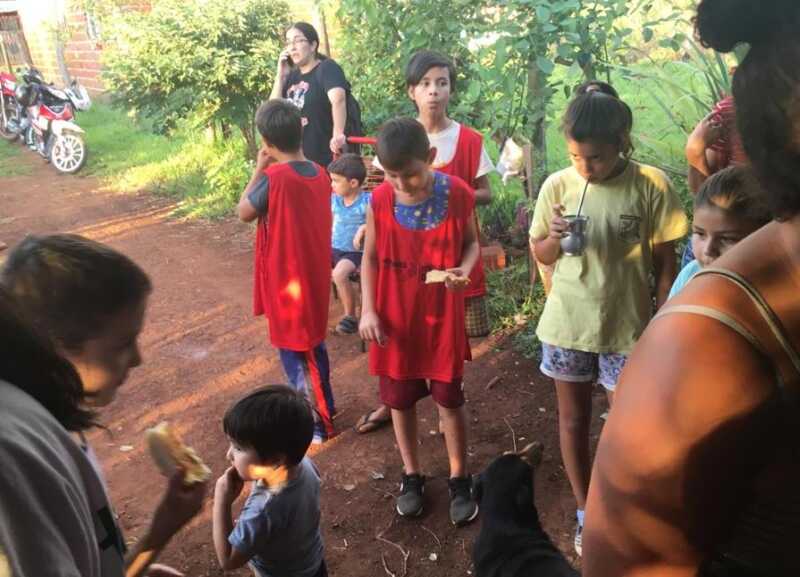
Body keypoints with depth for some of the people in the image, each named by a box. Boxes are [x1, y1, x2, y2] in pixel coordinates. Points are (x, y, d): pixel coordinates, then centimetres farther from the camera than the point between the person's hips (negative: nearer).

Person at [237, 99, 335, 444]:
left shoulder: (274, 178, -22)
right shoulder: (320, 173, 0)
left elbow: (244, 213, -7)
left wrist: (259, 169, -4)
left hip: (286, 279, -7)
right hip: (313, 274, 8)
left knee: (295, 351, 6)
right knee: (310, 344, 22)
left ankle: (320, 423, 17)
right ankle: (317, 406, 38)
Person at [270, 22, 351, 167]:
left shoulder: (327, 68, -6)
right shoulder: (292, 75, 15)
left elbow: (338, 99, -26)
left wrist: (338, 134, -42)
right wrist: (280, 75, 0)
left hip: (325, 159, -7)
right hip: (296, 159, 7)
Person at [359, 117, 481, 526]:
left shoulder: (458, 194, -14)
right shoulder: (380, 199, -11)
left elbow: (471, 242, 1)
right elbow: (370, 256, -1)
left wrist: (465, 269, -21)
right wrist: (368, 310, -8)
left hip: (442, 316, -1)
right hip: (394, 317, 1)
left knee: (450, 399, 11)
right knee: (400, 399, 14)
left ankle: (459, 478, 32)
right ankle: (411, 475, 36)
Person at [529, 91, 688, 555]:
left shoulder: (651, 186, -12)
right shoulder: (558, 185, -6)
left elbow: (666, 263, -4)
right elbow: (541, 254, 5)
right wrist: (555, 238, -17)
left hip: (627, 327, -2)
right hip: (567, 324, 3)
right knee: (573, 420, 15)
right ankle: (587, 514, 36)